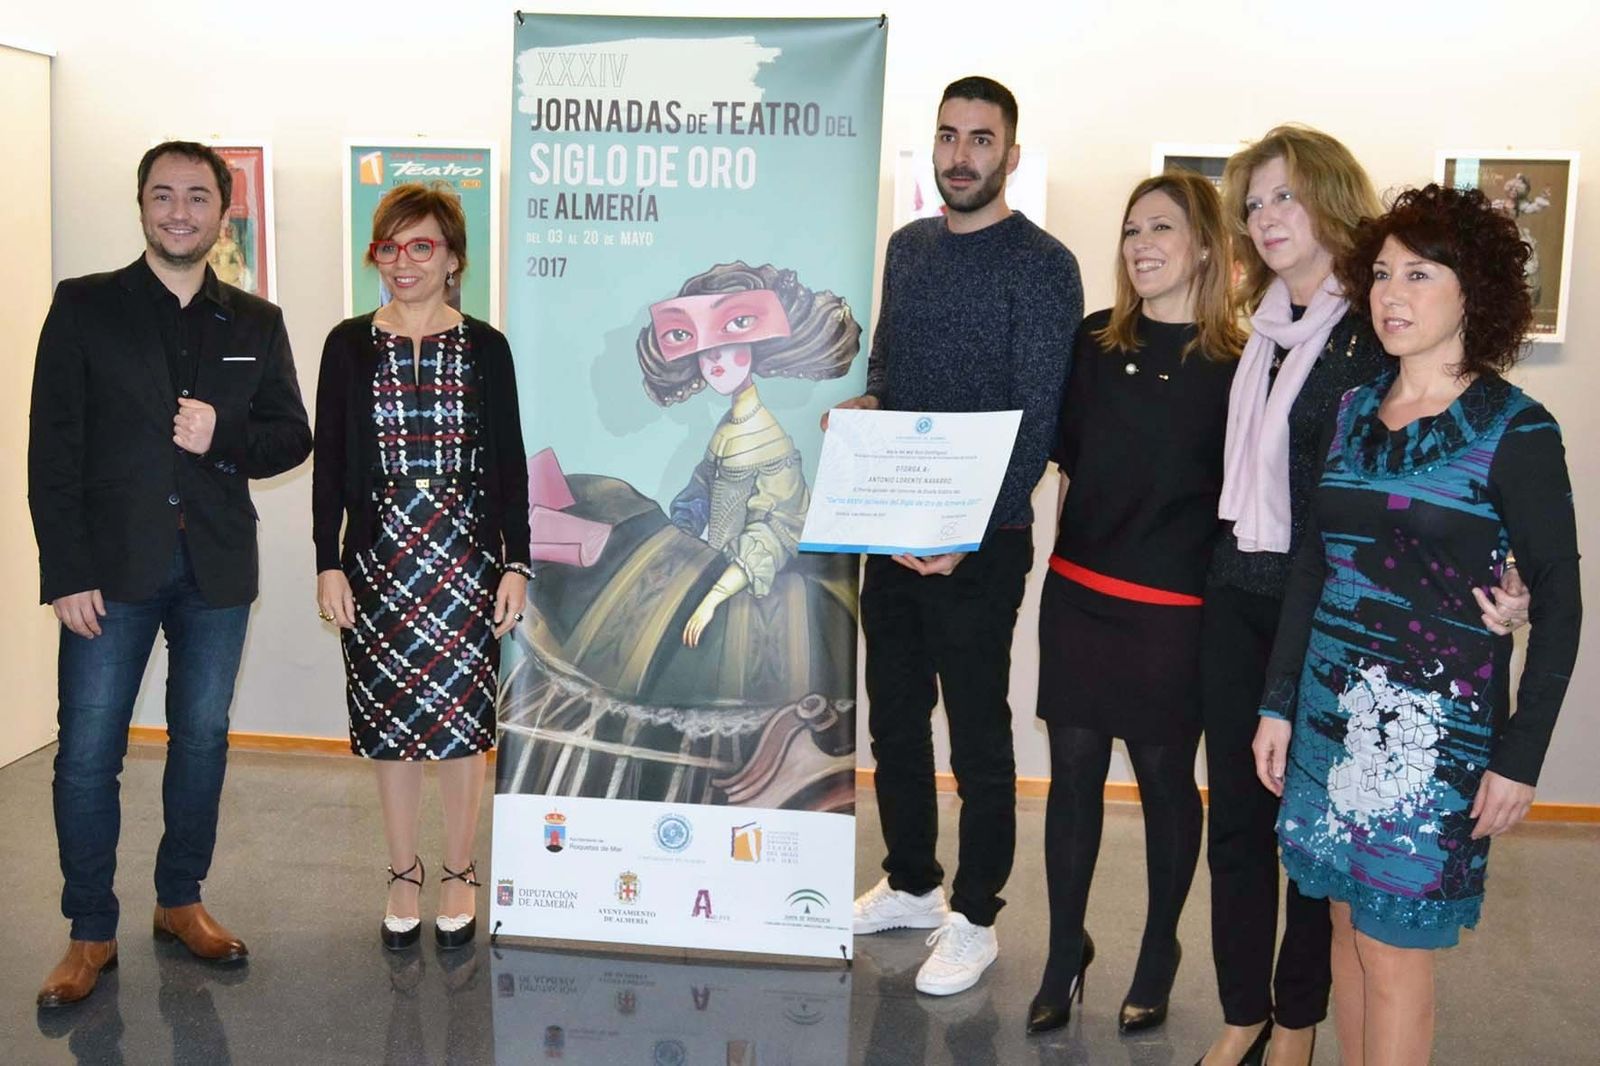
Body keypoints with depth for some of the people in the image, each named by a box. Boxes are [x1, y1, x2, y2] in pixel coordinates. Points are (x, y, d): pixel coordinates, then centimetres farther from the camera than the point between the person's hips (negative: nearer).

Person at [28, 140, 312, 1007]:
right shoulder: (84, 307, 1)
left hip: (216, 567, 3)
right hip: (114, 563, -2)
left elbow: (291, 438, 8)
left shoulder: (256, 323, 9)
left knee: (202, 740, 12)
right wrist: (66, 573, -11)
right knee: (88, 752, 0)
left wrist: (223, 437, -14)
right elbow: (53, 449, -4)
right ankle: (91, 934, 13)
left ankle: (181, 902, 28)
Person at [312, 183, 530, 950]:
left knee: (462, 720, 4)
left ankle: (460, 878, 21)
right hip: (378, 557, 1)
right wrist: (328, 563, -2)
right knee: (390, 722, 8)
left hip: (466, 557, -1)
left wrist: (515, 564, -3)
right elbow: (329, 463, 4)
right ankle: (404, 876, 25)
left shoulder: (484, 347, 2)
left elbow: (508, 464, 2)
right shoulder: (349, 345, 4)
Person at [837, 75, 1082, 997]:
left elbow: (1038, 420, -14)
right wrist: (864, 406, -3)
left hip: (980, 540, -6)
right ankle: (911, 884, 35)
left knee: (979, 733, 5)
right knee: (894, 715, 16)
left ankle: (975, 919, 21)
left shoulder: (1041, 265, -10)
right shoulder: (908, 247, 11)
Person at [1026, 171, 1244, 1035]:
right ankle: (1064, 954, 26)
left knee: (1165, 778, 11)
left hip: (1172, 611, -3)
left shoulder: (1237, 368, -7)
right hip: (1077, 596, 4)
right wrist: (1063, 552, 10)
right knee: (1073, 771, 10)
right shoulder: (1092, 343, 5)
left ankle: (1157, 957, 31)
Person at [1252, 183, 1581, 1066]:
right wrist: (1279, 703, 9)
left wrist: (1520, 757, -10)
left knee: (1393, 945, 2)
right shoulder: (1353, 412, 7)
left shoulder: (1515, 430, -9)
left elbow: (1558, 604, -7)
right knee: (1350, 921, 13)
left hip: (1437, 720, -5)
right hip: (1333, 704, 5)